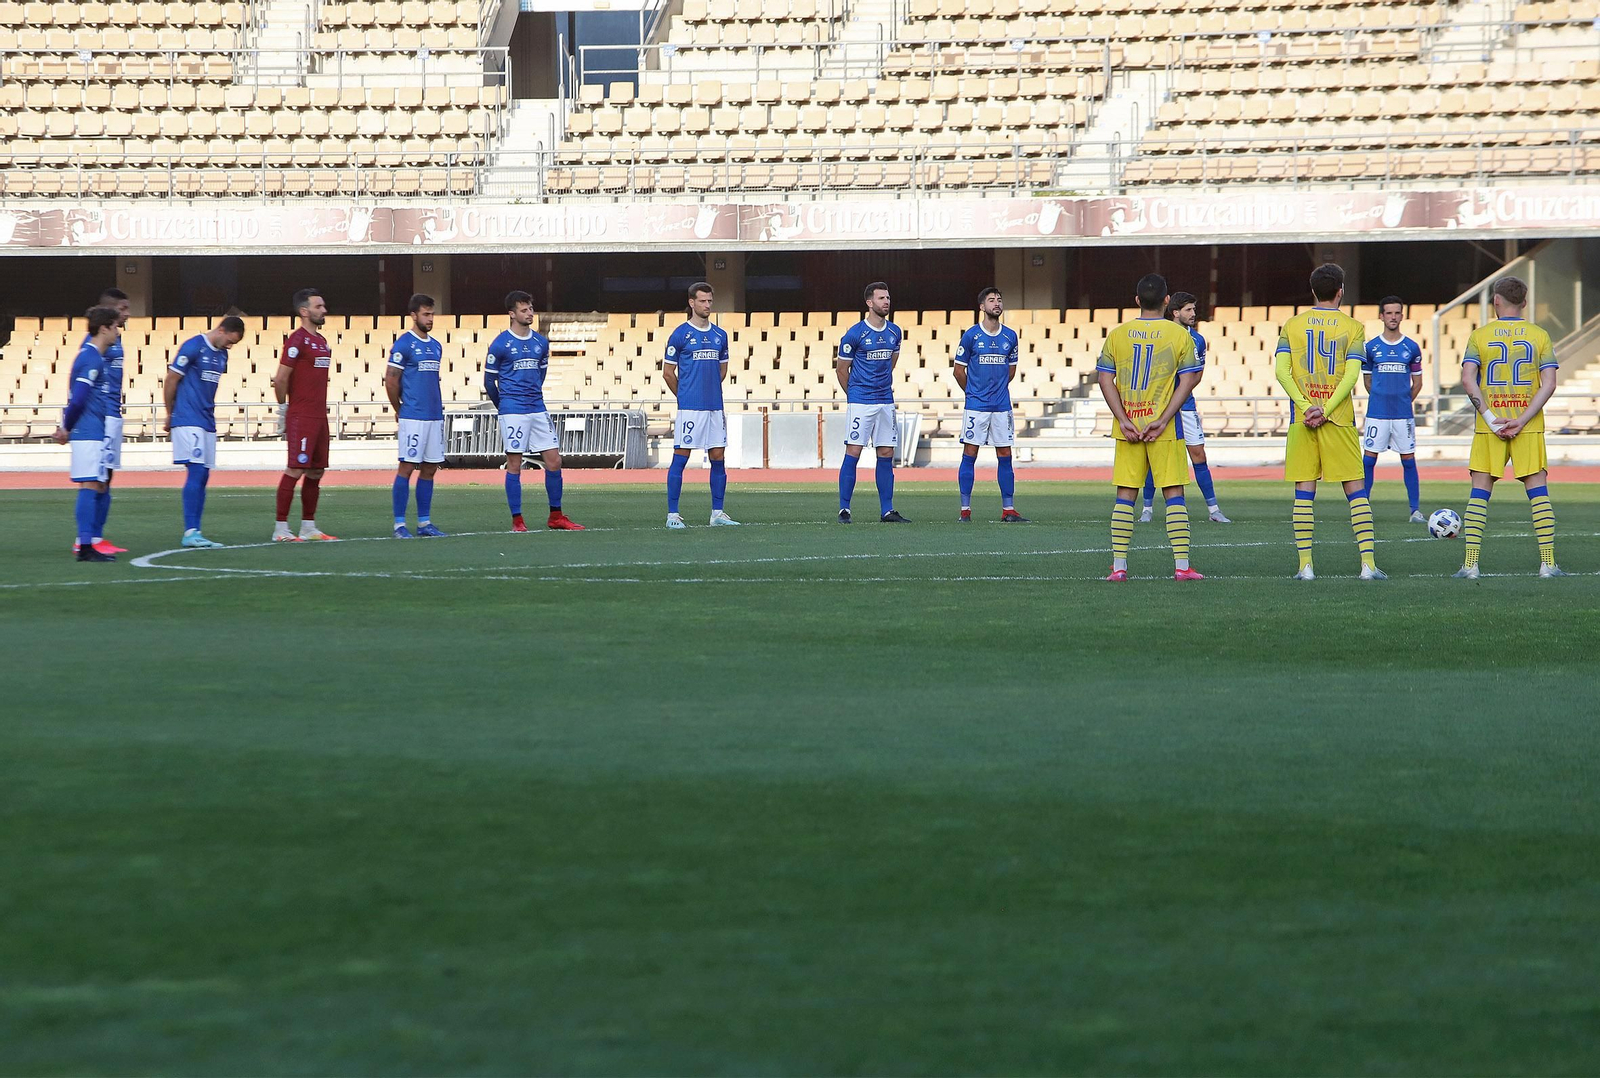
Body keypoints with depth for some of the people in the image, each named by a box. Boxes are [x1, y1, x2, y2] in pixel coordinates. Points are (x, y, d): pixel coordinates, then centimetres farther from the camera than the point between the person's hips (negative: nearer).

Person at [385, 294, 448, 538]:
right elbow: (391, 381, -8)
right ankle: (399, 524, -3)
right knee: (407, 467, -6)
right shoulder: (404, 345, -8)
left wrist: (438, 406, 15)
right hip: (413, 417, -7)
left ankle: (424, 522, 13)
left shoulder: (436, 346, 15)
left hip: (435, 416, 7)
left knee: (429, 469, 8)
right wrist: (401, 411, 0)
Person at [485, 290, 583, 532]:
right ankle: (517, 520, 4)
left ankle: (556, 518, 11)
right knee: (514, 465, -2)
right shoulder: (500, 344, -5)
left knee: (554, 461, 2)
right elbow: (489, 381, 2)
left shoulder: (541, 342, 9)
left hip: (538, 410, 5)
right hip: (513, 412, -5)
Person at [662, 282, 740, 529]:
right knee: (680, 458, -4)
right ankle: (672, 515, -2)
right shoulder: (680, 335, -3)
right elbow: (668, 372, 2)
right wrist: (684, 396, 8)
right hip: (689, 407, -5)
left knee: (718, 457, 5)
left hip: (715, 406, 5)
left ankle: (717, 513, 11)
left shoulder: (720, 335, 11)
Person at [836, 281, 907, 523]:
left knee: (886, 455, 5)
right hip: (860, 402, -5)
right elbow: (841, 368, 1)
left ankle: (887, 510, 10)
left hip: (885, 401, 5)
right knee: (853, 453, -7)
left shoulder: (894, 332, 8)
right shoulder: (855, 333, -9)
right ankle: (844, 510, -3)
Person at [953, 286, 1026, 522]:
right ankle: (965, 509, 1)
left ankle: (1008, 509, 6)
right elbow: (959, 370, 4)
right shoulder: (971, 336, -3)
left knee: (1005, 456, 3)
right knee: (970, 454, -2)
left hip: (1002, 405, 3)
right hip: (976, 405, -3)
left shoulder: (1010, 336, 7)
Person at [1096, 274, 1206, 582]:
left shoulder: (1117, 334, 5)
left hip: (1127, 428, 2)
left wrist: (1123, 420, -4)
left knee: (1125, 495, 6)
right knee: (1173, 493, 2)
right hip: (1165, 428, -2)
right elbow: (1189, 380, -7)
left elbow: (1104, 378, 0)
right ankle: (1182, 565, -2)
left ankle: (1118, 565, 4)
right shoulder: (1179, 334, -1)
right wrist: (1163, 420, -10)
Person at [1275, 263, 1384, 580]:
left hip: (1301, 420, 1)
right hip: (1338, 420, -1)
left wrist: (1306, 407, -9)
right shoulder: (1352, 327, 2)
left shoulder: (1292, 325, 7)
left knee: (1304, 491, 4)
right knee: (1356, 490, 3)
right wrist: (1325, 410, -11)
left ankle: (1305, 564, 0)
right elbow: (1351, 374, -9)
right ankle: (1368, 563, -3)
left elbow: (1282, 372, -4)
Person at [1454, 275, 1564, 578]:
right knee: (1538, 490, 4)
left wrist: (1490, 417, -10)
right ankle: (1548, 562, 0)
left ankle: (1470, 564, -2)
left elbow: (1468, 379, -9)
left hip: (1489, 426, 0)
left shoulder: (1480, 335, 2)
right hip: (1530, 426, 0)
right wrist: (1522, 420, -9)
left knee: (1479, 492, 3)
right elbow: (1549, 383, -6)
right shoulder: (1539, 336, 3)